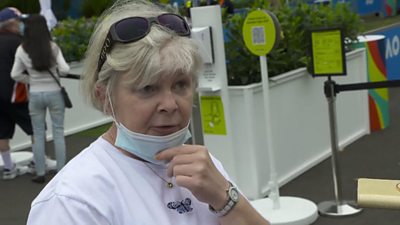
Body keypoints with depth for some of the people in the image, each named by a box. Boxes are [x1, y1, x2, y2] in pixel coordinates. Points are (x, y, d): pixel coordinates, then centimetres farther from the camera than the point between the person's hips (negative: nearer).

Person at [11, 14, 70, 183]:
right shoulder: (53, 47, -10)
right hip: (54, 92, -1)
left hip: (35, 95, 1)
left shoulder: (22, 50, -5)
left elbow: (15, 74, -3)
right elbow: (65, 70, -15)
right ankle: (61, 171, 12)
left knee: (38, 134, 11)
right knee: (58, 132, 9)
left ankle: (40, 173, 13)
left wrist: (31, 80, 10)